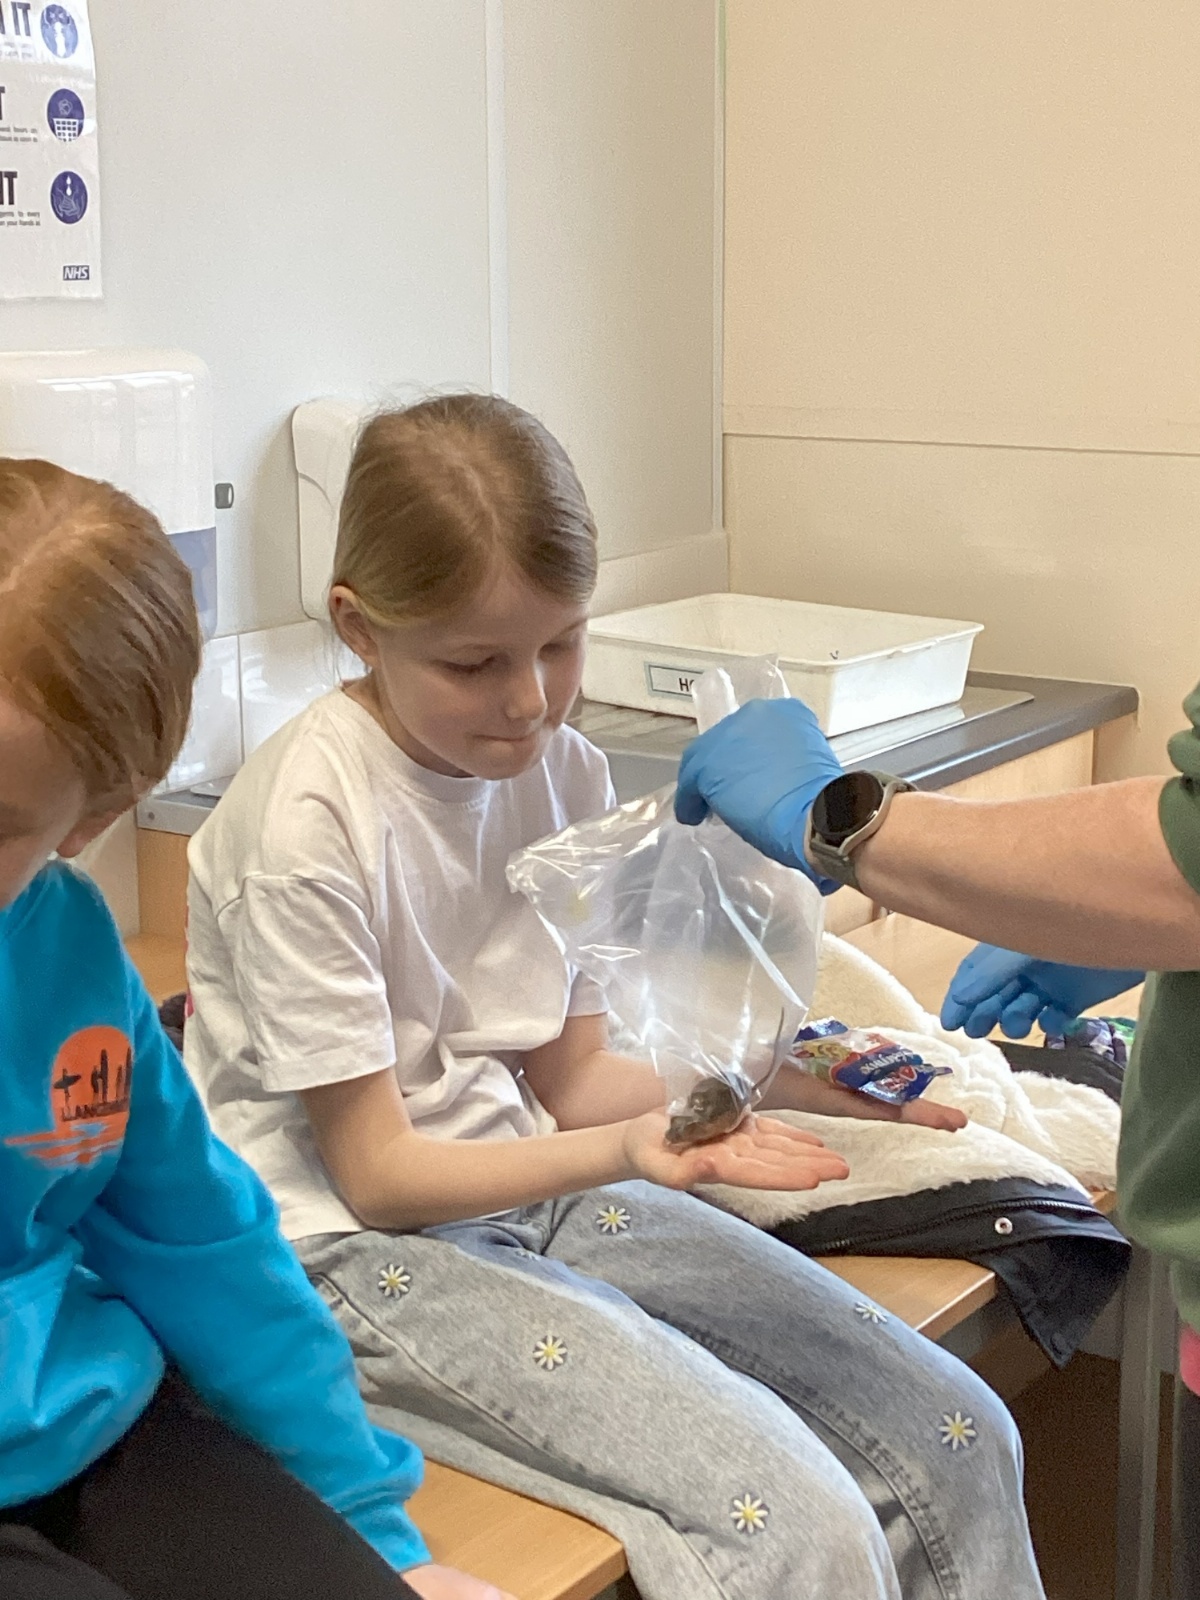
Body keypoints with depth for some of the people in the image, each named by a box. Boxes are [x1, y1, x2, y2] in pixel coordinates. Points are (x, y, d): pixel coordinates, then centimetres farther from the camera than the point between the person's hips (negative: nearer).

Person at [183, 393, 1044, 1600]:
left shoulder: (565, 775, 2)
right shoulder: (304, 820, -19)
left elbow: (566, 1074, 7)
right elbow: (377, 1172, -15)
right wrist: (622, 1152, -29)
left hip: (539, 1186, 7)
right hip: (358, 1246, -6)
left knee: (956, 1440, -2)